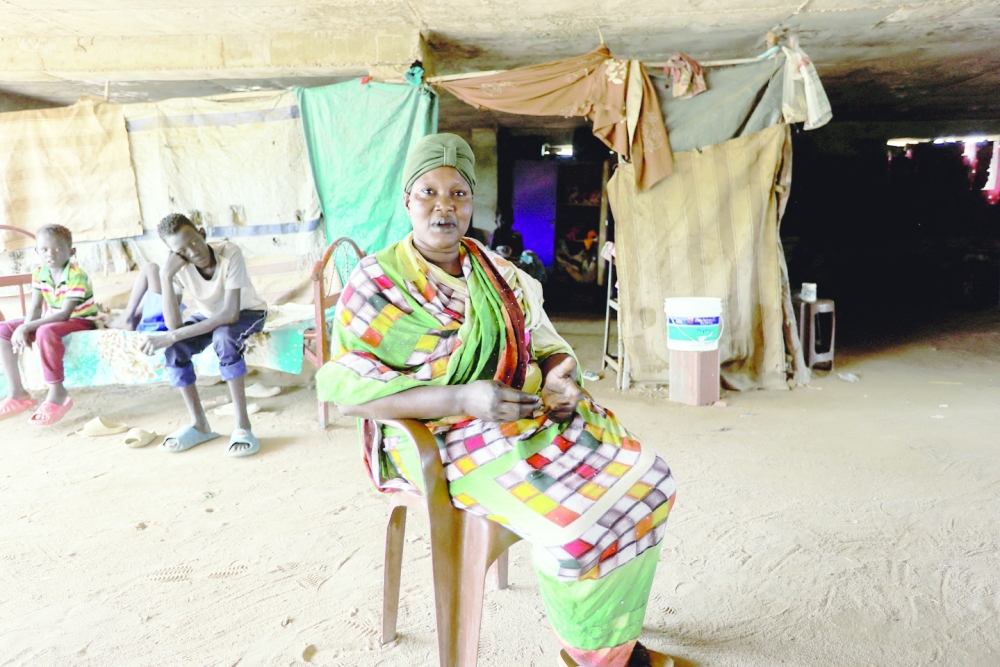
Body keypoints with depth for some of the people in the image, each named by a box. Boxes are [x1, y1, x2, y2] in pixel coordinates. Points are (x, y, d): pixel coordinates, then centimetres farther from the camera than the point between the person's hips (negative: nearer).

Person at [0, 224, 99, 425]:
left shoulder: (76, 275, -23)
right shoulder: (39, 273, -1)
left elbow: (65, 314, -28)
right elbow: (35, 307, -3)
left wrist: (27, 327, -30)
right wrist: (24, 330, -21)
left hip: (80, 320, -8)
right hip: (51, 320, 8)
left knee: (46, 332, -37)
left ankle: (57, 393, -26)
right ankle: (17, 393, -2)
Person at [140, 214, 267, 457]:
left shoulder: (230, 254, -32)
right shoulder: (178, 267, -21)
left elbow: (230, 314, -37)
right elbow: (173, 325, -27)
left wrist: (173, 336, -38)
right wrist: (165, 277, -36)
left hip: (246, 312, -4)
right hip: (207, 316, 4)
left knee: (223, 336, -36)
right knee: (173, 349, -22)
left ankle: (243, 425, -30)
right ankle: (199, 424, -6)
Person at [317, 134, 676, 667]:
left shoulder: (499, 273, 9)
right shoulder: (378, 282, -9)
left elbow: (544, 343, 13)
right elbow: (348, 389, -16)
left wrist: (558, 378, -13)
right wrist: (463, 398, -26)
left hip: (532, 414, 7)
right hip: (444, 439, -6)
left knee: (643, 479, -7)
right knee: (573, 525, -25)